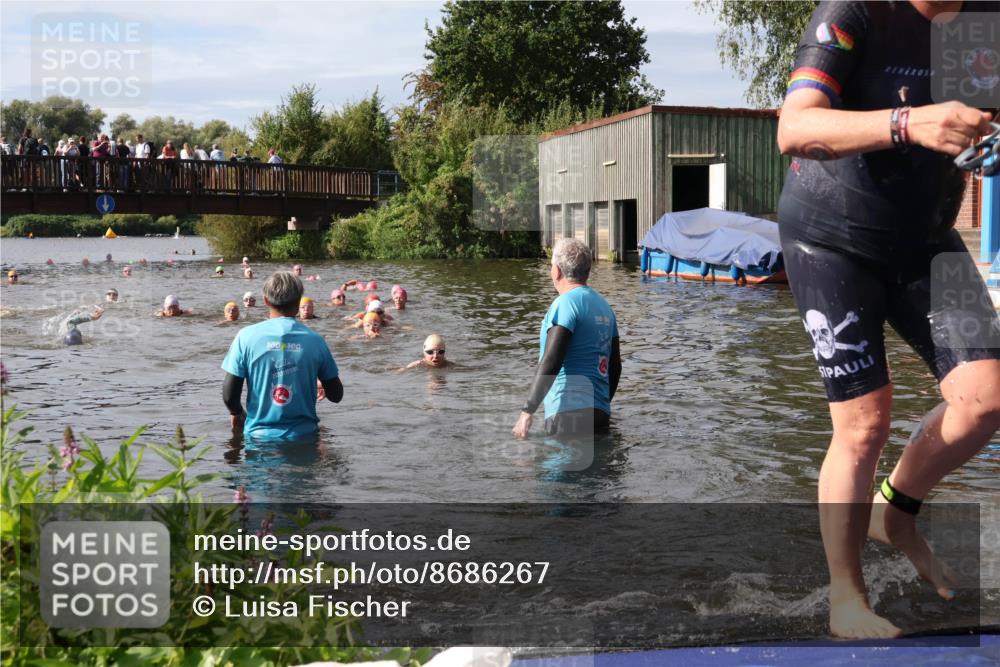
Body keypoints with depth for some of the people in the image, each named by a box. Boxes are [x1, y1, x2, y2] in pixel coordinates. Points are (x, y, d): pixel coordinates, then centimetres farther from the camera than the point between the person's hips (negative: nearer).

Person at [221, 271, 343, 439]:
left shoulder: (247, 336, -8)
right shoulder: (315, 340, -4)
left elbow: (229, 395, -8)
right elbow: (336, 395, 3)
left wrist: (237, 413, 14)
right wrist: (323, 385, 27)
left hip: (259, 435, -1)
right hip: (303, 435, 1)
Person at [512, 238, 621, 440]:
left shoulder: (566, 303, -10)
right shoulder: (604, 306, 16)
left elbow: (551, 362, -19)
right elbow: (615, 366, 20)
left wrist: (527, 410, -19)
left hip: (569, 413, -9)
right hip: (600, 414, 9)